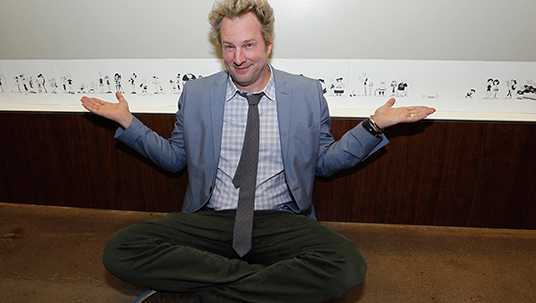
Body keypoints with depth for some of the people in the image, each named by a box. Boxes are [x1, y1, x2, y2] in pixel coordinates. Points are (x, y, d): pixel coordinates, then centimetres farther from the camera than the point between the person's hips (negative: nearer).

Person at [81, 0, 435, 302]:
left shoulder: (308, 93, 4)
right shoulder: (196, 94, 7)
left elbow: (323, 162, 10)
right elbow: (175, 158, 15)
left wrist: (374, 125, -1)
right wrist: (129, 123, 5)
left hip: (280, 222, 0)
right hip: (209, 220, 1)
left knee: (348, 266, -29)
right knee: (120, 250, -21)